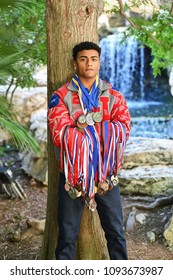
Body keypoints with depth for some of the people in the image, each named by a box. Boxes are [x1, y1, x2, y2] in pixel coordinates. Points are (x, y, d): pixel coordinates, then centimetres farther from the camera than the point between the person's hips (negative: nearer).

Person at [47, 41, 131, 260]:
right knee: (67, 234, 8)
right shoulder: (61, 96, -3)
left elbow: (123, 129, -7)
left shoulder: (114, 96, 6)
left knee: (115, 231, 13)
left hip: (106, 172, 2)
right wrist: (102, 130, -13)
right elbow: (60, 134, -16)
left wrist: (86, 126, -17)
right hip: (72, 173, -2)